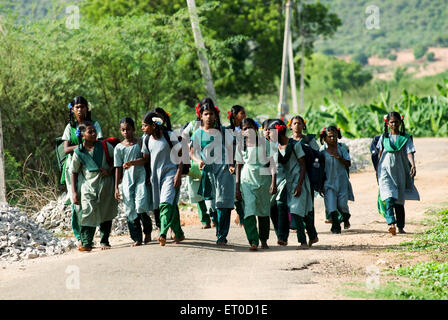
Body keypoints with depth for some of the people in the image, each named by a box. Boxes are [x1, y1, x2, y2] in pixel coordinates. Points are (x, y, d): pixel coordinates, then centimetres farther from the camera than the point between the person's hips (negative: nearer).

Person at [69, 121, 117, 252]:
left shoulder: (105, 146, -1)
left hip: (105, 184, 2)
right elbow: (73, 172, 4)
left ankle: (104, 241, 17)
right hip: (88, 185, -2)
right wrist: (74, 192, 0)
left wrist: (110, 171, -8)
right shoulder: (78, 152, -4)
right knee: (88, 213, -11)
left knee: (106, 213, 6)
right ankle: (86, 243, -8)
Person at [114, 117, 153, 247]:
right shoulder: (119, 148, 6)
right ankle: (137, 238, 7)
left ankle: (148, 230, 10)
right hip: (127, 181, 2)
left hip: (141, 177, -2)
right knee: (130, 210, -1)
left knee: (140, 207, -15)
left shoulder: (141, 142, 5)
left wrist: (132, 162, -12)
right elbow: (118, 168, 8)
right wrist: (116, 187, 4)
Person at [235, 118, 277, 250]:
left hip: (263, 177, 0)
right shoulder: (241, 145, 6)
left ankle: (264, 240, 17)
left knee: (264, 210, 3)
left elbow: (272, 163, -1)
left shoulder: (264, 143, 0)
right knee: (249, 208, -13)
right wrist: (237, 186, 5)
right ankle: (253, 241, -18)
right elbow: (239, 166, 10)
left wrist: (273, 182, -9)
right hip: (247, 179, 1)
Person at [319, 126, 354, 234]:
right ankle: (335, 226, -1)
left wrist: (339, 157, -16)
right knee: (331, 204, -9)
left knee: (342, 203, 1)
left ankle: (346, 218, 32)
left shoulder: (341, 148, 2)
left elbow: (348, 163, 0)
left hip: (341, 180, 0)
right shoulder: (322, 150, 1)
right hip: (328, 181, 0)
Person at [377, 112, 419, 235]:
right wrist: (378, 172, 18)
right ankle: (391, 223, -32)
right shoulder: (384, 138, 8)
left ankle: (400, 227, 16)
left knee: (399, 200, 6)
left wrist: (413, 165, -26)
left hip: (400, 172, 0)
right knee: (389, 198, -19)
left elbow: (409, 153, -8)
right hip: (386, 171, 0)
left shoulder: (406, 138, 3)